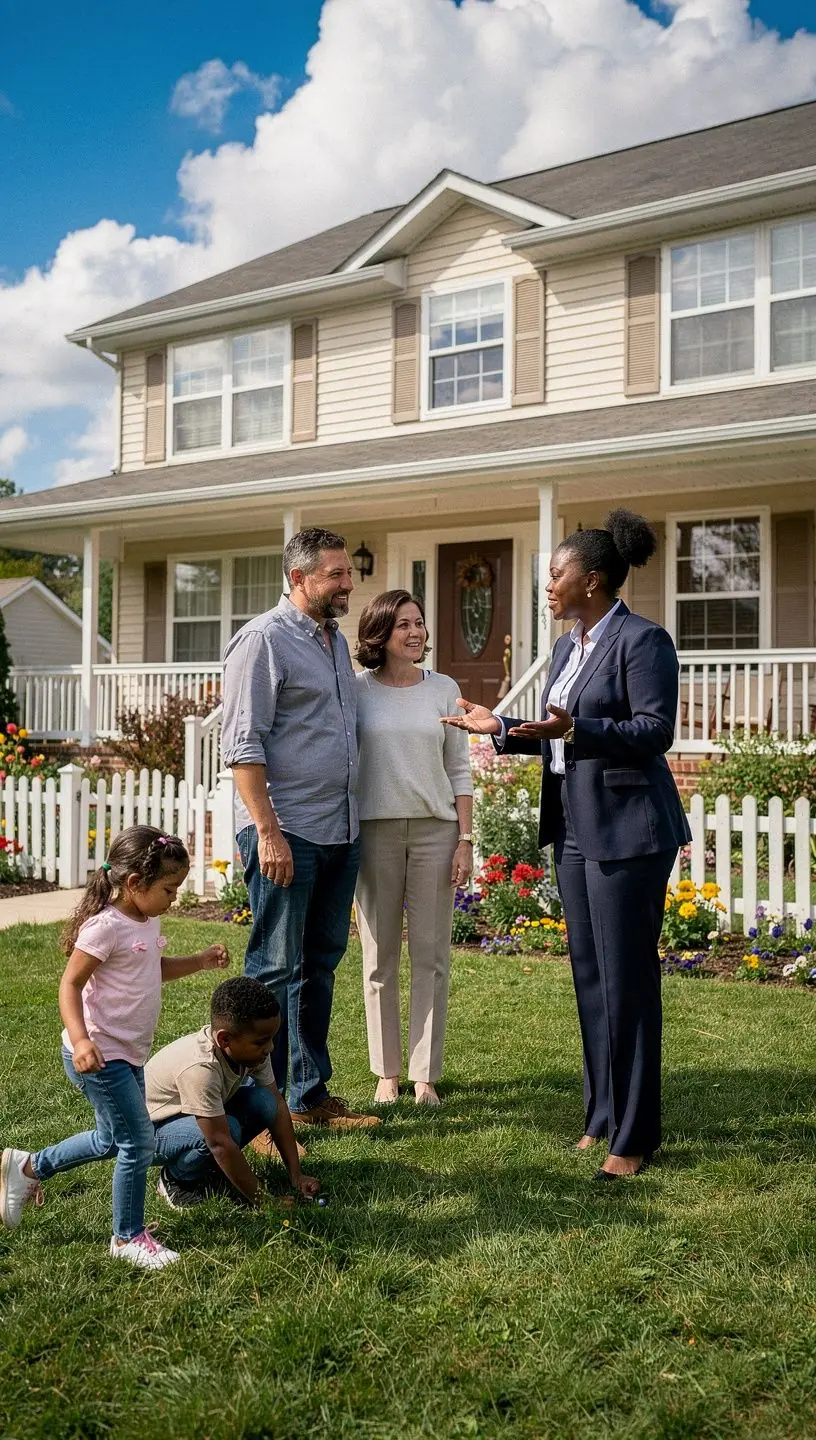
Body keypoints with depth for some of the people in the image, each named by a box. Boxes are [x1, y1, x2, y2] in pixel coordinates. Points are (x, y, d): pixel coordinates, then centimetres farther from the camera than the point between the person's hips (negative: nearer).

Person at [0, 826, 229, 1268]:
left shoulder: (146, 922, 6)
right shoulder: (105, 926, -21)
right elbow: (70, 984, -22)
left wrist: (200, 961, 8)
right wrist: (81, 1040, -34)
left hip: (128, 1054, 10)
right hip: (99, 1056, -10)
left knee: (112, 1139, 21)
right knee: (138, 1141, -4)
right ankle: (128, 1237, 13)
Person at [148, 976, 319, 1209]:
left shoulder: (252, 1048, -16)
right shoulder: (201, 1068, -39)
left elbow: (277, 1105, -9)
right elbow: (220, 1142, -36)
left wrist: (296, 1176, -13)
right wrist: (260, 1199, -29)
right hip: (153, 1129, -7)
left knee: (264, 1102, -18)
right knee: (228, 1128, -34)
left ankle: (210, 1168, 4)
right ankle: (176, 1179, -5)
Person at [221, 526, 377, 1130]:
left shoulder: (336, 640, 16)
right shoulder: (264, 639, -9)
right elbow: (242, 744, -14)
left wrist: (353, 820, 17)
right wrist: (268, 831, -19)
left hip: (341, 832, 8)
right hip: (287, 833, -8)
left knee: (321, 966, 13)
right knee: (276, 970, -2)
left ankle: (311, 1093, 24)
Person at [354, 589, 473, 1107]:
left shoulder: (444, 690, 5)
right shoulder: (357, 690, 0)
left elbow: (459, 770, 6)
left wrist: (465, 839, 0)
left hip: (435, 829, 1)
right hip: (376, 829, -1)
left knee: (432, 956, 3)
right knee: (380, 957, 6)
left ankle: (425, 1075, 11)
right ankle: (387, 1072, 17)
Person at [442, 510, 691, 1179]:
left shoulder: (642, 640, -12)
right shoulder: (567, 647, 14)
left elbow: (655, 731, -19)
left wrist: (574, 729, -29)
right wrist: (501, 728, 13)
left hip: (626, 829, -9)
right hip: (575, 828, 9)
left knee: (626, 980, -3)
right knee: (589, 975, 13)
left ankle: (634, 1136, 7)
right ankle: (602, 1116, 25)